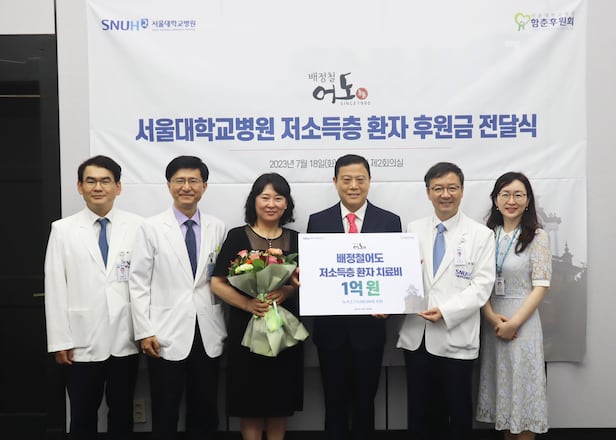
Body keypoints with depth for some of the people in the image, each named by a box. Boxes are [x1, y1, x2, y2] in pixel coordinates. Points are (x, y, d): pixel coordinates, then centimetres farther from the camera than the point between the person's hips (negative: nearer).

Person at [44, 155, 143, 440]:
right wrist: (60, 341, -4)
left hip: (125, 340, 0)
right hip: (82, 342, 0)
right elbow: (55, 288, -1)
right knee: (82, 415, 14)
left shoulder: (137, 226, -3)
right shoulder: (63, 229, 0)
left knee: (122, 412, 16)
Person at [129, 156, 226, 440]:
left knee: (205, 411, 14)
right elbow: (139, 283, -3)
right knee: (165, 413, 10)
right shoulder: (152, 228, -2)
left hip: (208, 334, 2)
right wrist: (144, 332, -9)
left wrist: (225, 327, 2)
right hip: (167, 334, -2)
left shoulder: (217, 228, 5)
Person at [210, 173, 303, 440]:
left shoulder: (295, 240, 7)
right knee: (250, 400, 4)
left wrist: (287, 291, -12)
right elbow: (217, 283, -4)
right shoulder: (237, 237, -1)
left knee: (281, 400, 11)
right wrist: (247, 303, -20)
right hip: (246, 327, -2)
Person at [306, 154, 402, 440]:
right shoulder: (317, 221, 2)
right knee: (334, 401, 14)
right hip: (330, 326, 1)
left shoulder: (390, 221, 1)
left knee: (365, 401, 15)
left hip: (369, 325, 0)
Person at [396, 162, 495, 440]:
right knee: (419, 410, 13)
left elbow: (481, 287, -8)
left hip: (456, 338, -2)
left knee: (458, 410, 12)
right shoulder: (413, 230, 7)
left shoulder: (481, 235, -1)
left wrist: (445, 312, -18)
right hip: (416, 335, 3)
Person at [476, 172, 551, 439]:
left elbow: (540, 286, -9)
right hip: (491, 320, 4)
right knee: (500, 383, 12)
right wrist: (492, 317, -10)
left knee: (522, 384, 4)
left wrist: (514, 322, -15)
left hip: (522, 319, -4)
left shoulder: (537, 236, -6)